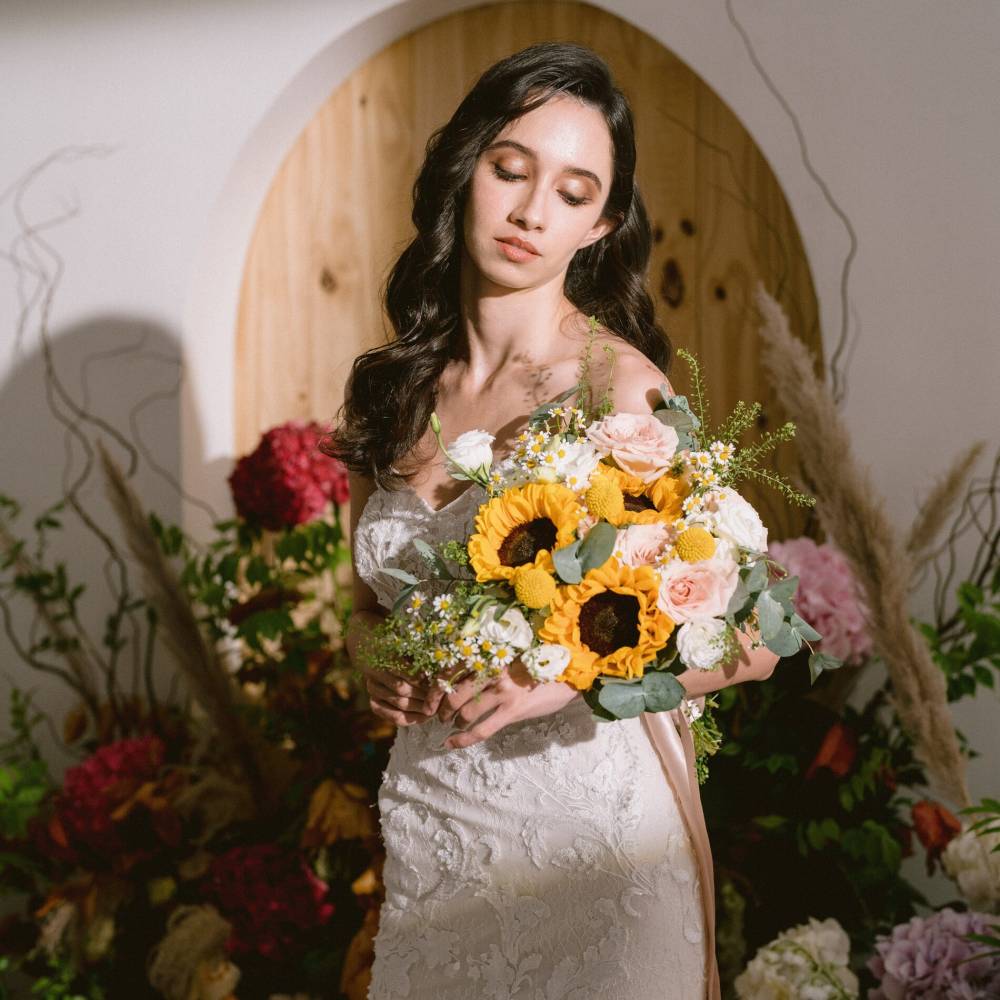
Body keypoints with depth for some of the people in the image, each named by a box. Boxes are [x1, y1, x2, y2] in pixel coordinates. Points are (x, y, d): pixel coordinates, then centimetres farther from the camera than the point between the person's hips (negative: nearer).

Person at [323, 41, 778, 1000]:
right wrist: (375, 663, -7)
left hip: (591, 819, -4)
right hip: (428, 821, 4)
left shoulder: (621, 388, -13)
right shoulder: (388, 389, 2)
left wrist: (573, 675, -23)